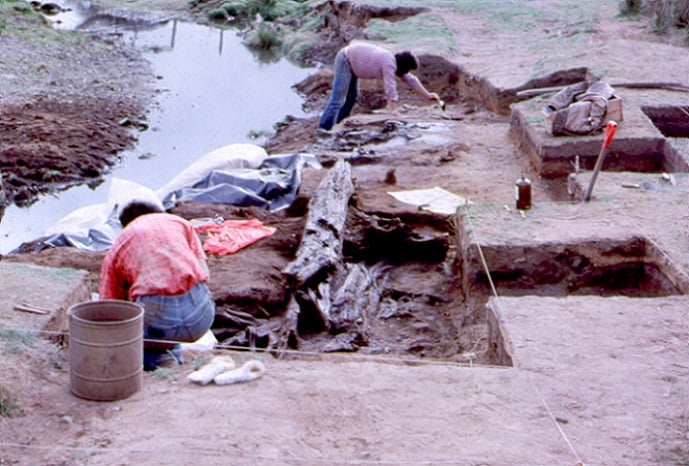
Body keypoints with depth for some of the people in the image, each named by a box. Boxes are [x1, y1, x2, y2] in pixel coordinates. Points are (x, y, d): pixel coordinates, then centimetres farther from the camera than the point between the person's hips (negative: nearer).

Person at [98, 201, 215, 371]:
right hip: (202, 314, 3)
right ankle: (174, 357, 20)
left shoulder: (115, 249, 22)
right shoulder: (180, 222, 25)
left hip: (156, 317, -3)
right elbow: (203, 271, 17)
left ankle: (156, 360, 1)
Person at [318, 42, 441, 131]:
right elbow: (390, 89, -30)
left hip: (351, 62, 10)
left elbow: (411, 79, 13)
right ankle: (323, 130, -18)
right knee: (337, 99, -15)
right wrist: (392, 111, -31)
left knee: (351, 98, 16)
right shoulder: (389, 64, -25)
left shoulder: (395, 62, 4)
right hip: (345, 60, -10)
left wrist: (428, 95, 16)